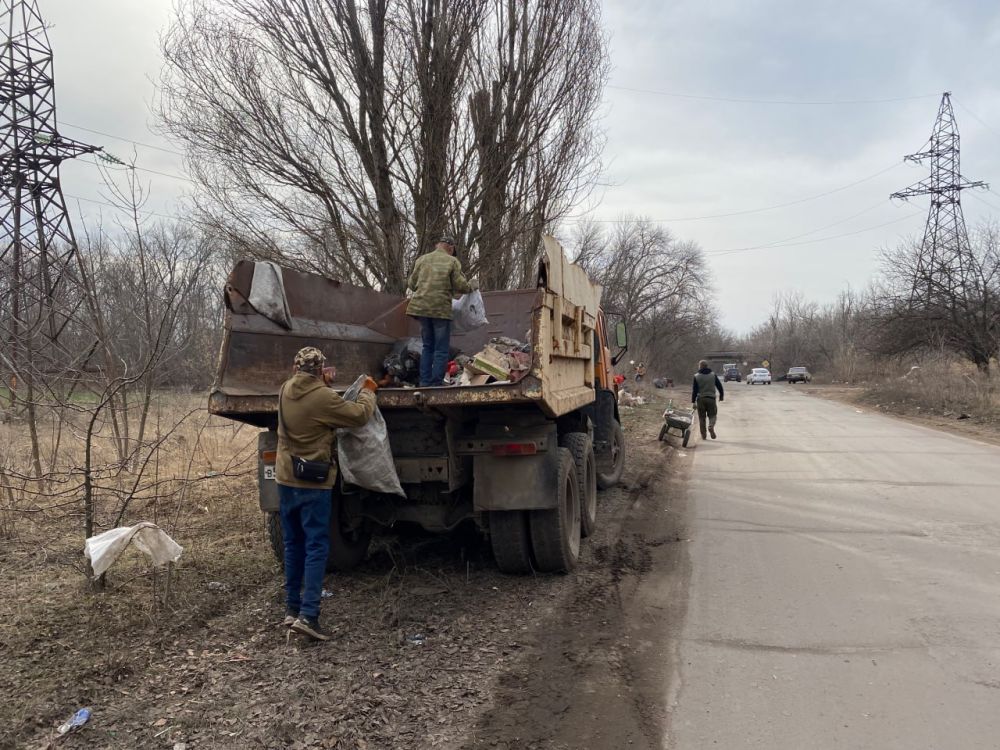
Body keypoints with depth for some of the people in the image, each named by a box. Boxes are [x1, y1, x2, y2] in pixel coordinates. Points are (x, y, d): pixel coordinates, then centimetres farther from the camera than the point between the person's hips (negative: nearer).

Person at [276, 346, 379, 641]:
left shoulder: (285, 390, 3)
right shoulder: (323, 397, -18)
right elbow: (359, 415, -9)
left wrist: (321, 382, 14)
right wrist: (368, 392, 8)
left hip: (286, 478, 7)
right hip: (312, 483, -7)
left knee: (293, 545, 16)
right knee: (316, 548, -3)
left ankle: (292, 609, 22)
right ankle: (308, 615, -9)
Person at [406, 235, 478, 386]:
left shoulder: (422, 259, 9)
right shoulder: (452, 261, -1)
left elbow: (412, 284, 12)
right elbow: (460, 286, -4)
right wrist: (472, 286, 16)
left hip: (421, 307, 4)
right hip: (441, 309, -4)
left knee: (428, 346, 15)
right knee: (441, 349, 3)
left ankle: (425, 382, 13)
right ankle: (437, 383, -1)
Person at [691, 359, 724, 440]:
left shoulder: (696, 376, -1)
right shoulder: (713, 375, 4)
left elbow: (694, 390, -3)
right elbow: (719, 386, 6)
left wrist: (693, 401, 0)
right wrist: (721, 395, 19)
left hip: (700, 399, 0)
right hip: (711, 398, 1)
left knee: (701, 417, 7)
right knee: (712, 415, 8)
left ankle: (703, 435, 7)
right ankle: (711, 427, -21)